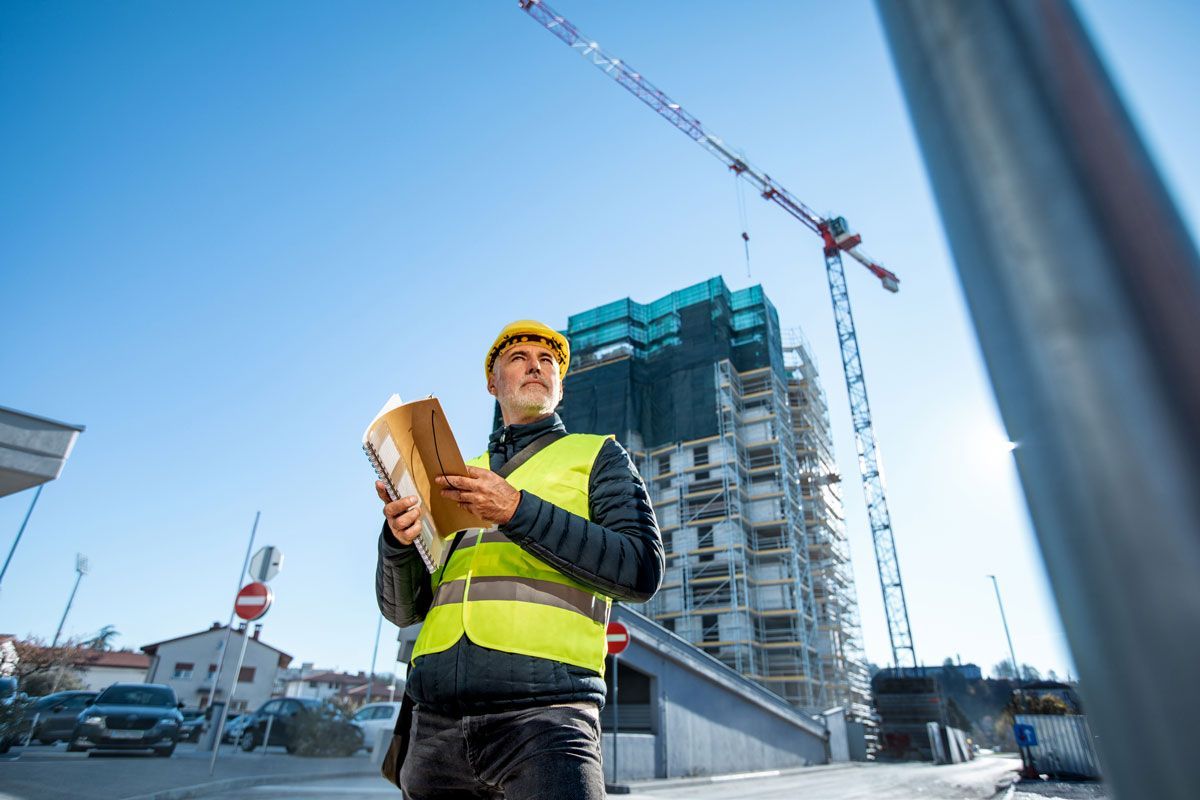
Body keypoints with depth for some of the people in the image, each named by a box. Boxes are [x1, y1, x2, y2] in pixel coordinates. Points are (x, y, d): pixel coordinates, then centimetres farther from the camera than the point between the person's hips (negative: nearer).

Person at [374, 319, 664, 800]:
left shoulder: (597, 455, 9)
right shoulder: (455, 476, 19)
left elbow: (642, 570, -7)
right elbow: (402, 609, 16)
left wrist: (517, 511, -15)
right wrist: (398, 540, -6)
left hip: (544, 711, -3)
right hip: (436, 720, 4)